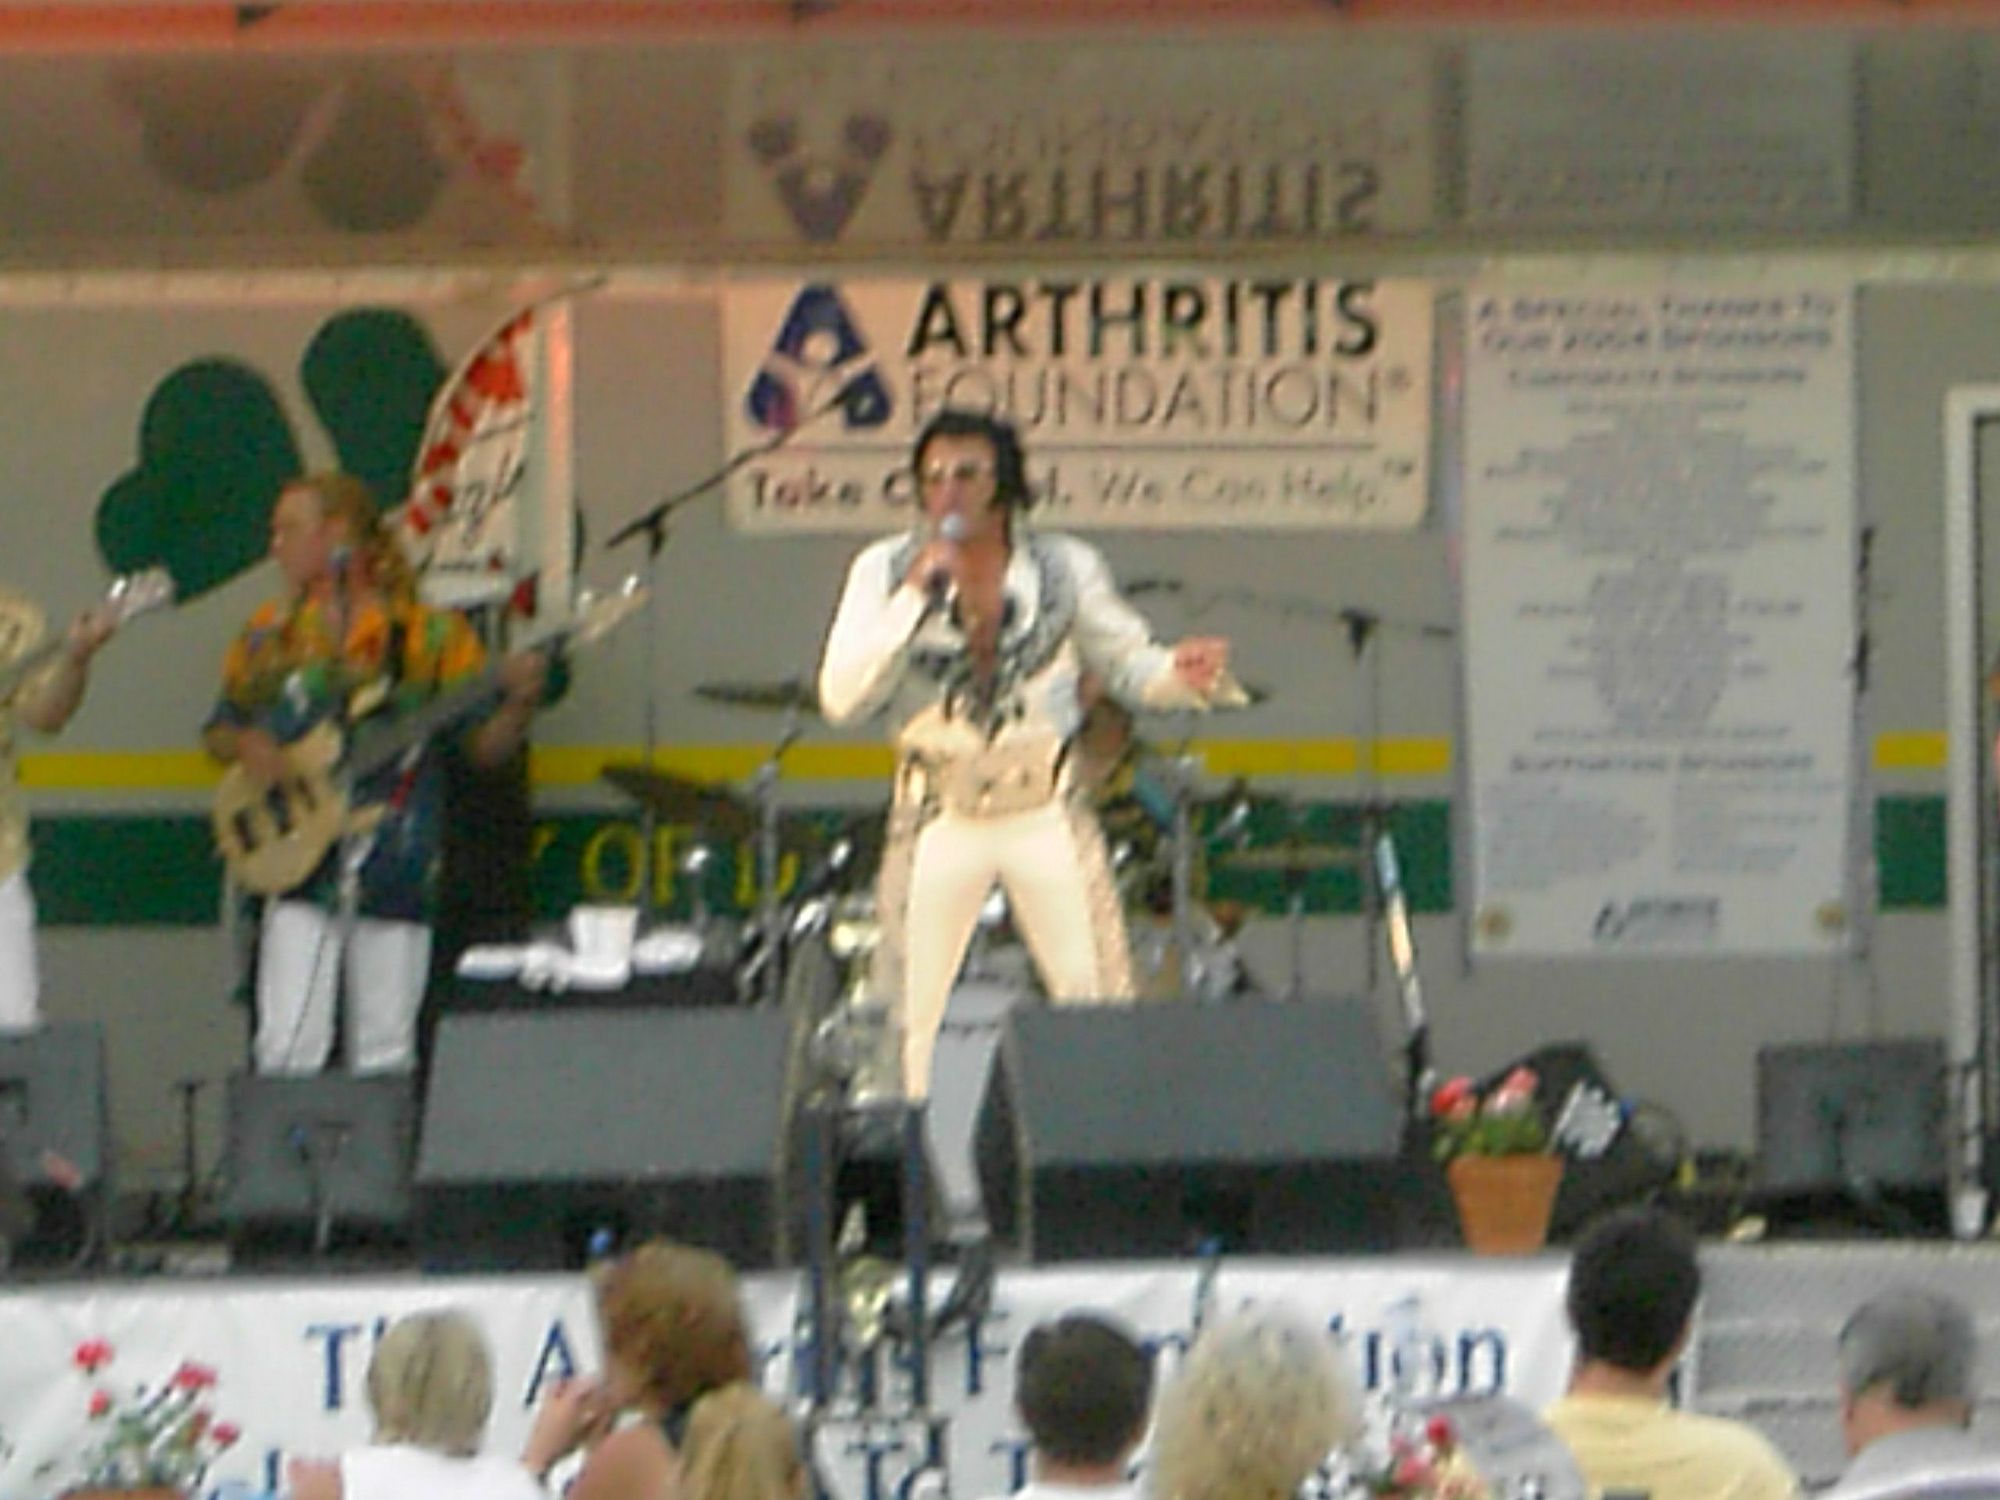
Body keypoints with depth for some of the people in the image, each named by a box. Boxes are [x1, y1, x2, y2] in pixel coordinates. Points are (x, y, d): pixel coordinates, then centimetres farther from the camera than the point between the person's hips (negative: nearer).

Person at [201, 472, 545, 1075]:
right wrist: (245, 746, -5)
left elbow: (486, 744, 2)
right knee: (287, 1048, -9)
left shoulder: (429, 635, 2)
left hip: (396, 868, -1)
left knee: (385, 1056, 1)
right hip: (299, 861, 1)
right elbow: (219, 730, 17)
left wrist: (519, 701, -17)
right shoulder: (270, 636, 10)